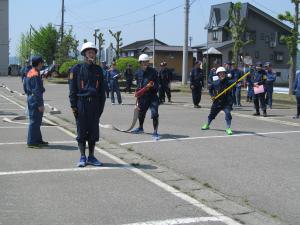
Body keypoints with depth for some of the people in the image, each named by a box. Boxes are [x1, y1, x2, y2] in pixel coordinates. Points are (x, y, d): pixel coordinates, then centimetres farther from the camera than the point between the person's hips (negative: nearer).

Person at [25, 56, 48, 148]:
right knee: (34, 121, -5)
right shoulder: (35, 75, -19)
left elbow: (25, 87, 20)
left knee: (36, 121, 17)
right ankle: (31, 142, 0)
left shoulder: (29, 73, 12)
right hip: (35, 100, -10)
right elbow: (36, 91, -22)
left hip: (30, 98, 10)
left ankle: (38, 140, 25)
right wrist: (40, 104, -20)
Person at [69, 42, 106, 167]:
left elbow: (102, 90, 13)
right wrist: (73, 106, -8)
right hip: (81, 103, -3)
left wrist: (101, 105, 6)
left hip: (94, 104, 3)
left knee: (93, 132, 6)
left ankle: (91, 157, 16)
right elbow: (72, 89, -2)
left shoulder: (98, 70, 10)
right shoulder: (77, 69, 0)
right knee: (81, 132, 2)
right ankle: (82, 157, 10)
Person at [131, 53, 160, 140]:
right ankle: (140, 128, 48)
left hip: (152, 96, -5)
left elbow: (157, 85, -8)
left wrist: (152, 85, -26)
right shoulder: (138, 72, 5)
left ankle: (155, 133, -11)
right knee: (141, 113, 21)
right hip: (142, 97, 5)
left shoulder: (153, 71, -7)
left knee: (154, 114, -17)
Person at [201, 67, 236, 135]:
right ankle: (207, 125, 41)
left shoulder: (227, 81, -13)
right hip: (217, 102, 3)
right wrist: (212, 95, 1)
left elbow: (233, 81, -35)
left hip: (227, 102, -3)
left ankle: (228, 128, -9)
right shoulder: (215, 83, -6)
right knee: (212, 113, 17)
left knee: (228, 113, -21)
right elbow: (210, 88, 12)